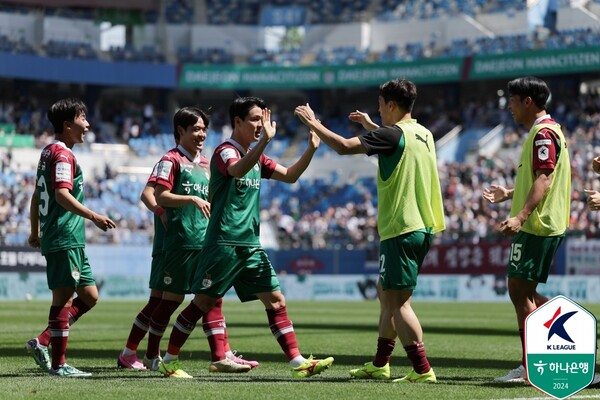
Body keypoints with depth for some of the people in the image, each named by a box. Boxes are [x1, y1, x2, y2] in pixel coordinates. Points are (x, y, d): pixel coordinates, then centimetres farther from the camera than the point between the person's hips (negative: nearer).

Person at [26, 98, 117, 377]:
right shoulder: (63, 154, -11)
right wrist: (93, 216, -29)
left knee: (89, 296, 11)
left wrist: (35, 232, 30)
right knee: (64, 298, -7)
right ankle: (58, 364, -5)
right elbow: (62, 194, -23)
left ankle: (42, 343, 9)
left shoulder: (48, 152, 19)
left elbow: (36, 196, 25)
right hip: (65, 239, -10)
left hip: (71, 241, 10)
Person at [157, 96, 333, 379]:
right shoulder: (225, 151, -9)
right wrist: (265, 140, -43)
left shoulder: (256, 157, 17)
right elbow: (238, 170, -32)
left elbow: (290, 176, 18)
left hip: (251, 244, 8)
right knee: (203, 302, -4)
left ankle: (298, 362, -1)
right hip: (224, 242, -8)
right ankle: (169, 361, 6)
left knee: (276, 300, 1)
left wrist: (311, 149, 4)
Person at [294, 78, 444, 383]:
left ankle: (422, 370, -13)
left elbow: (344, 146, -17)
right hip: (422, 226, 9)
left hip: (402, 229, -9)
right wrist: (370, 125, 39)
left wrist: (313, 123, -5)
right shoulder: (422, 134, 13)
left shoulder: (392, 134, -14)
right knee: (386, 294, 19)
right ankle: (380, 364, 26)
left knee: (397, 301, -8)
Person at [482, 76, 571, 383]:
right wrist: (508, 194, 29)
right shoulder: (543, 130, 19)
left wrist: (520, 216, -33)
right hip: (541, 226, 11)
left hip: (536, 225, -11)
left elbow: (543, 179, -24)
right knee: (523, 292, 15)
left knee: (520, 291, -7)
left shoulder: (544, 133, -14)